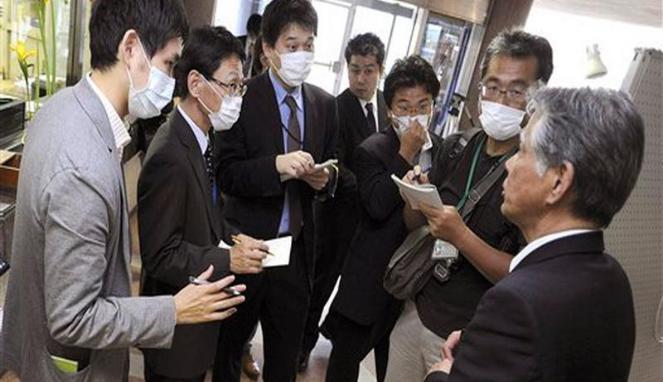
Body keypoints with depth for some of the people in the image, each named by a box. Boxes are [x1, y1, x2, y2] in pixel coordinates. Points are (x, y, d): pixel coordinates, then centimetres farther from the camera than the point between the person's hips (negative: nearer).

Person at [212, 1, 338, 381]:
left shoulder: (325, 104, 4)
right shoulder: (243, 97, -9)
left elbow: (331, 172, 9)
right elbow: (227, 174, -14)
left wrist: (323, 179, -13)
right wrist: (276, 165, -29)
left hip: (298, 247, 4)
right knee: (229, 342, 20)